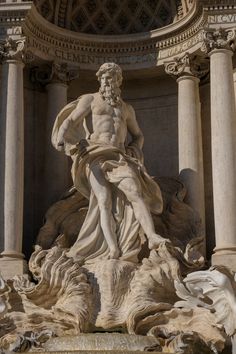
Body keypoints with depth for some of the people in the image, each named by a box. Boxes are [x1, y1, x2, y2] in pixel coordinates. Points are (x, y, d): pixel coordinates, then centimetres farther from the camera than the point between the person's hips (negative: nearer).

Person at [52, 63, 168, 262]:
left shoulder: (127, 109, 27)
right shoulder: (90, 99, 15)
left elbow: (138, 135, 36)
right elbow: (69, 121, 1)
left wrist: (134, 149, 13)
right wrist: (60, 138, -20)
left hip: (119, 157, 3)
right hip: (95, 155, -3)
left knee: (135, 191, -23)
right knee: (104, 199, -21)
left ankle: (152, 236, -37)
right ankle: (114, 249, -33)